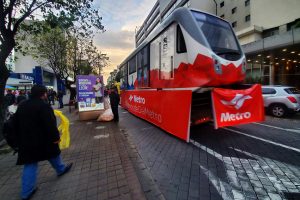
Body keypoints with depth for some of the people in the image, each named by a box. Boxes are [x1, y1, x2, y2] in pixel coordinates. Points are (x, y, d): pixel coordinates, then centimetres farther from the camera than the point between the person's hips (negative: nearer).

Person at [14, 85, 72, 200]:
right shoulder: (43, 105, -19)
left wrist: (21, 138, 24)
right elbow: (50, 124, -24)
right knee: (53, 154, 18)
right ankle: (61, 169, 40)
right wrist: (55, 137, -14)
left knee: (30, 165, 11)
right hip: (43, 139, -6)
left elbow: (16, 123, 16)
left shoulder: (22, 106, 8)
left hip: (26, 140, 7)